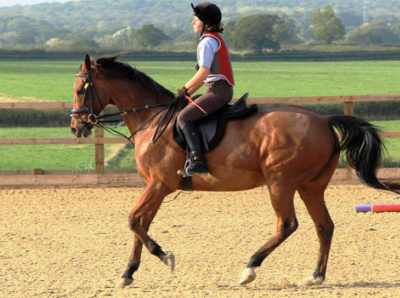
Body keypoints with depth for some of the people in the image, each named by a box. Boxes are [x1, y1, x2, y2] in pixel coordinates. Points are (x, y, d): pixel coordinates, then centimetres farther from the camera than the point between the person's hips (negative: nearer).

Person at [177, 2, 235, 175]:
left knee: (184, 117, -17)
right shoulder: (215, 39, 20)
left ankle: (198, 161, -24)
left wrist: (186, 89, -7)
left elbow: (203, 73, -19)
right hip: (222, 90, 11)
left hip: (218, 91, -11)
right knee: (187, 115, 20)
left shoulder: (207, 42, -11)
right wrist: (189, 92, 17)